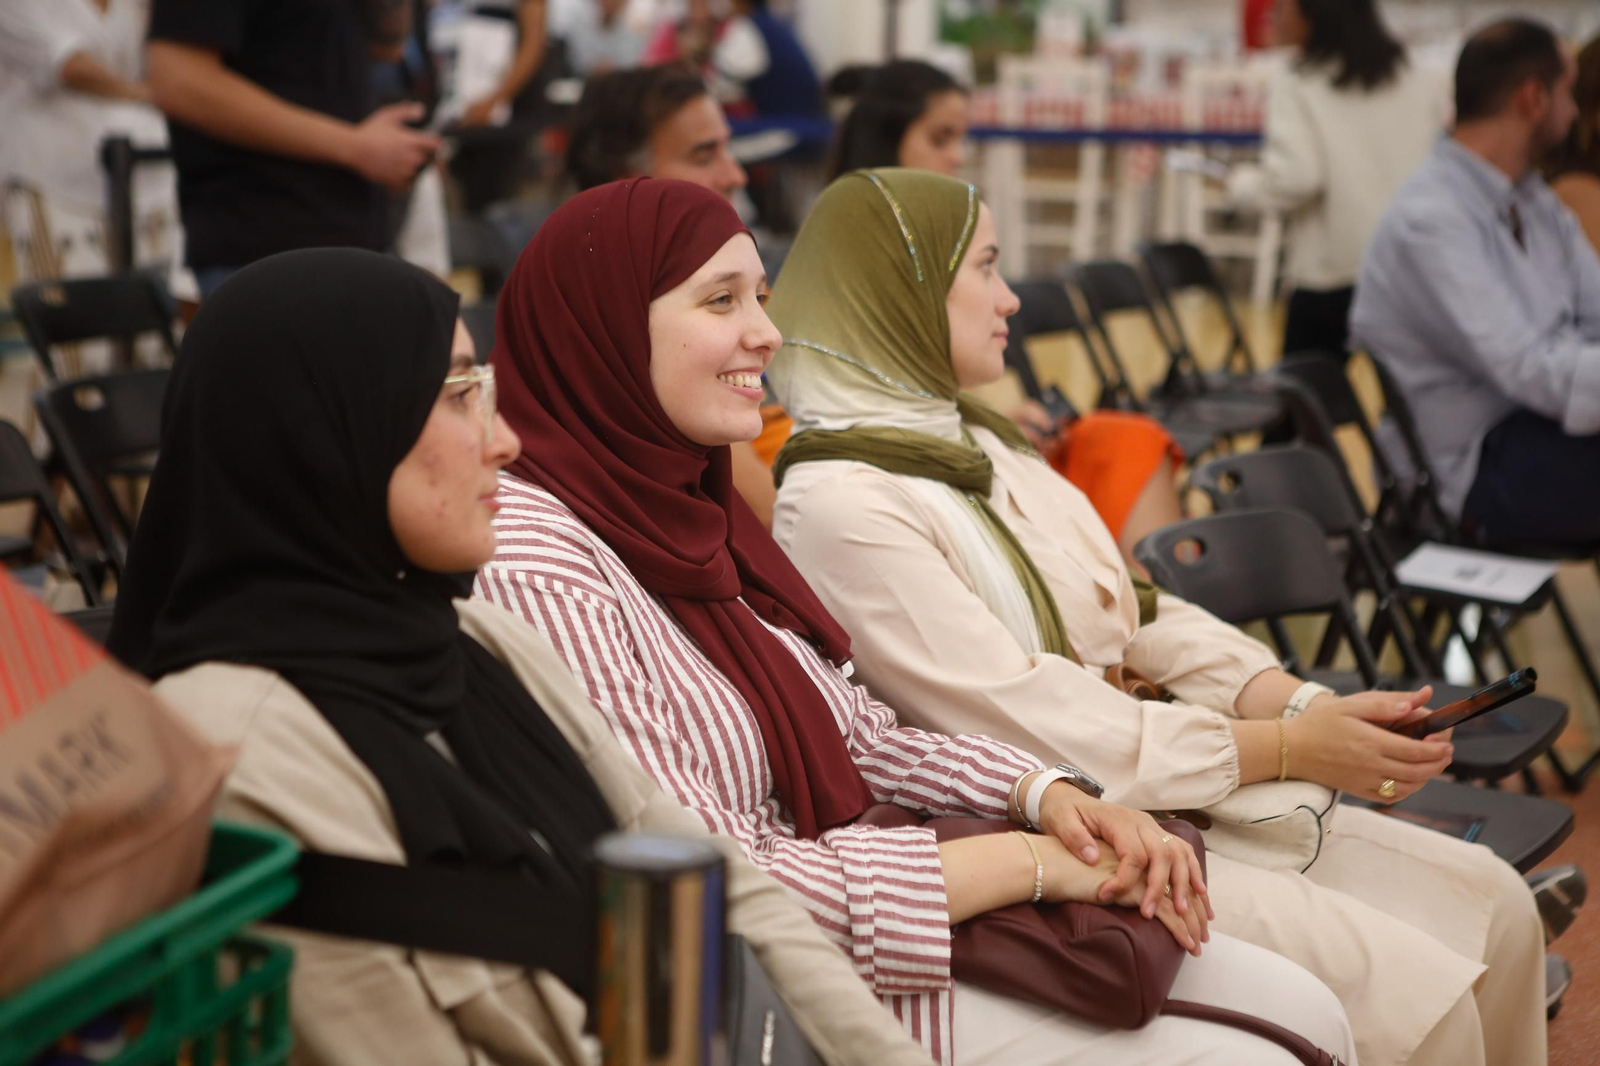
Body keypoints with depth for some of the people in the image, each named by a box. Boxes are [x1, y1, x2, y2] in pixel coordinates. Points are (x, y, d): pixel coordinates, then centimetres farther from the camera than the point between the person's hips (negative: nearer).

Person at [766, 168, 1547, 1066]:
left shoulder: (976, 446, 13)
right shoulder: (840, 508, -17)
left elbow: (1138, 613, 11)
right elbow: (1023, 724, -20)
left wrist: (1306, 703, -5)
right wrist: (1287, 749, -16)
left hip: (1162, 795, 9)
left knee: (1492, 904, 2)